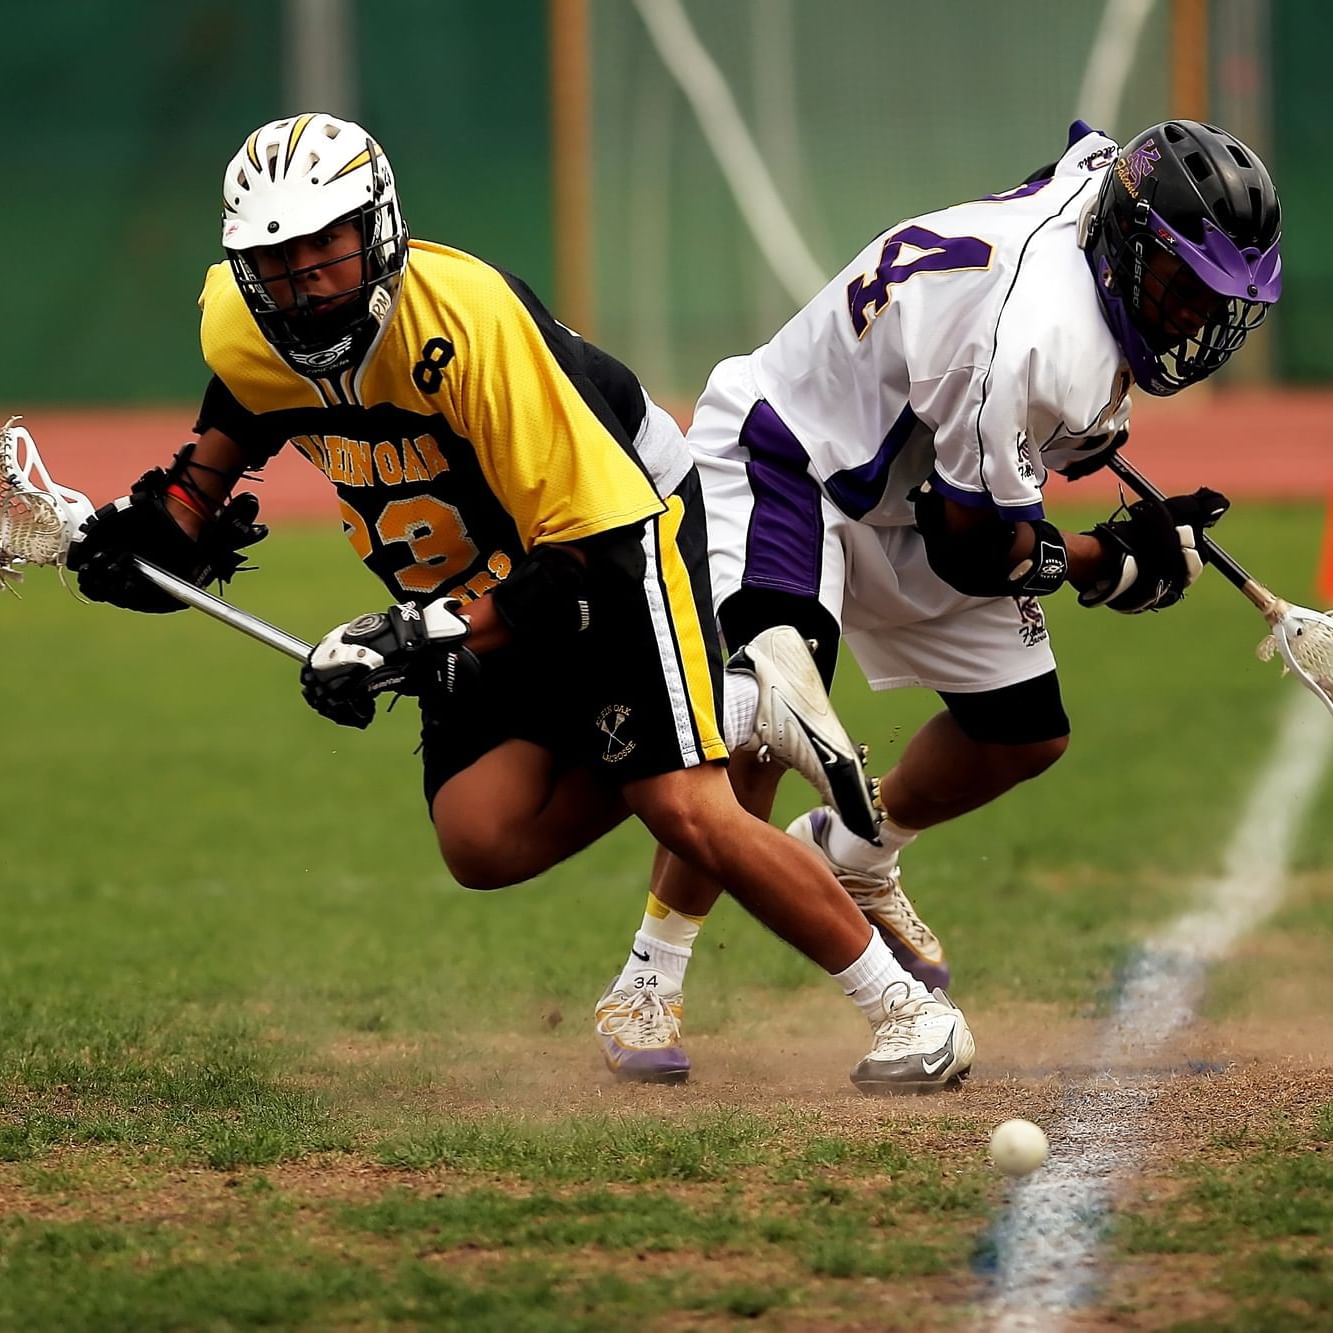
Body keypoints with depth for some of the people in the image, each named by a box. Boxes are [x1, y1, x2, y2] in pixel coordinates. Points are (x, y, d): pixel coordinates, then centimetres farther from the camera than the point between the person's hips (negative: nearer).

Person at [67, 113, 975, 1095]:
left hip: (621, 519, -7)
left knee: (687, 811, -20)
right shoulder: (239, 323, -15)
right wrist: (175, 523, 0)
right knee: (483, 842, -11)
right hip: (464, 587, 7)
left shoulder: (469, 321, -34)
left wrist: (425, 644, -37)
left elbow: (589, 549, -32)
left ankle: (905, 1006, -3)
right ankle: (740, 703, 6)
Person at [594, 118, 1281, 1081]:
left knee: (1025, 734, 8)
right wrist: (1121, 560, -11)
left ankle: (853, 855, 36)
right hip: (782, 460, -10)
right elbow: (978, 552, -26)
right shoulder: (1039, 341, -37)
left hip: (908, 484, 10)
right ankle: (652, 976, -24)